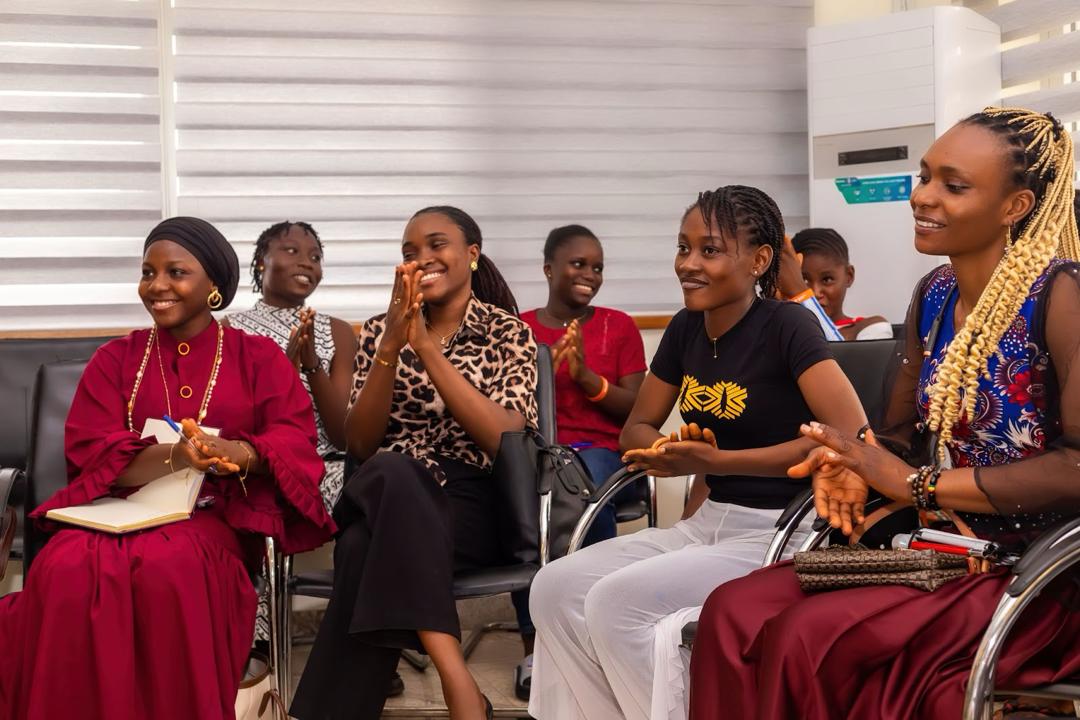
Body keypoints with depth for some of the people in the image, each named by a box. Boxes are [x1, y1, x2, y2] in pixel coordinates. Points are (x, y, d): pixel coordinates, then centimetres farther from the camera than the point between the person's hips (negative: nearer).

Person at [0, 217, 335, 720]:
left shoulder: (259, 356, 12)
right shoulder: (114, 359, 15)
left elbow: (297, 443, 0)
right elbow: (88, 453, 1)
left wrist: (240, 453, -23)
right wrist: (174, 456, -19)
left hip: (216, 514, -2)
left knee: (167, 566, -37)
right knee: (67, 571, -32)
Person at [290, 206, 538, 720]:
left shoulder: (509, 332, 7)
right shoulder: (379, 331, 14)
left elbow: (506, 441, -10)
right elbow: (359, 444, 3)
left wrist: (426, 345, -14)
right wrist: (392, 346, -10)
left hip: (471, 504, -2)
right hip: (387, 494, 2)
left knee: (366, 549, -35)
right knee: (392, 472, -37)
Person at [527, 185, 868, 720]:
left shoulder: (787, 326, -13)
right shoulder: (685, 329, 6)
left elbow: (853, 437, -23)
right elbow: (637, 428, 18)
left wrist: (718, 462, -22)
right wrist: (676, 456, -8)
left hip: (776, 533, -7)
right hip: (704, 524, 7)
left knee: (617, 601, -23)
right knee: (557, 588, -9)